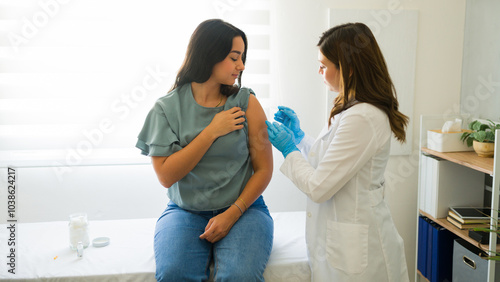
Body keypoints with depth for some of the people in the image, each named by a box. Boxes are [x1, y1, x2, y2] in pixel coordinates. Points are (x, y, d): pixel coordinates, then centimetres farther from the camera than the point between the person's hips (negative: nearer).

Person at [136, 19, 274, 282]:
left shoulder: (246, 103, -1)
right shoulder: (166, 108, -1)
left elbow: (264, 169, 0)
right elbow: (166, 176, -8)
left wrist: (232, 214, -11)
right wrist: (212, 132, -13)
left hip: (242, 208, 0)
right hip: (185, 211, 1)